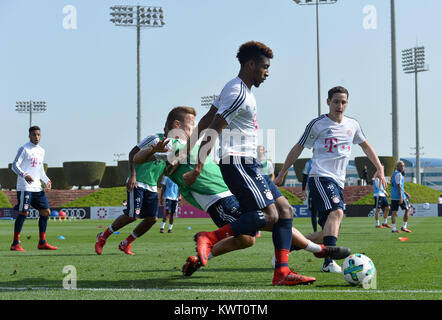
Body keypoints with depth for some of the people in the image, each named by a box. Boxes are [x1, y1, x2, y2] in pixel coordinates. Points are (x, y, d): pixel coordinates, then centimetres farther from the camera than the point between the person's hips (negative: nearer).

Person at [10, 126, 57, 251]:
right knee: (23, 213, -10)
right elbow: (15, 165, -10)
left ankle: (42, 242, 12)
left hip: (37, 188, 7)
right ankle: (15, 244, -4)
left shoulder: (41, 151, 17)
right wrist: (24, 175, -27)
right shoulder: (24, 149, -4)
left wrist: (47, 180, 9)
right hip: (25, 187, -7)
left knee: (46, 211, 4)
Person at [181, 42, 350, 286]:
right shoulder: (239, 93, -14)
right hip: (238, 162, -10)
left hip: (249, 164, 10)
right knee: (269, 215, -20)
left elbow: (206, 121, 24)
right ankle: (209, 238, -21)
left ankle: (282, 272, 0)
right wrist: (197, 169, -19)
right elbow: (213, 131, -18)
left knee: (285, 210, 5)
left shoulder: (236, 89, 19)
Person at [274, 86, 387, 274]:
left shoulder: (352, 125, 14)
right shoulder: (317, 124, -1)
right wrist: (282, 174, 6)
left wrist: (379, 168, 22)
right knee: (337, 212, -31)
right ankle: (329, 262, -40)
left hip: (339, 182, 7)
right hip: (320, 177, -7)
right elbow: (298, 148, 5)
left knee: (329, 231, 4)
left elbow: (365, 145, 30)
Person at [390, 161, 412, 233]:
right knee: (408, 209, 4)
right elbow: (399, 186, -19)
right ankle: (404, 227, 2)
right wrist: (401, 197, -22)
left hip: (393, 197, 9)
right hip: (399, 196, -9)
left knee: (394, 211, 5)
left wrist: (405, 193, 30)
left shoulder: (394, 174, 18)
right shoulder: (398, 174, -12)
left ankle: (393, 228, 1)